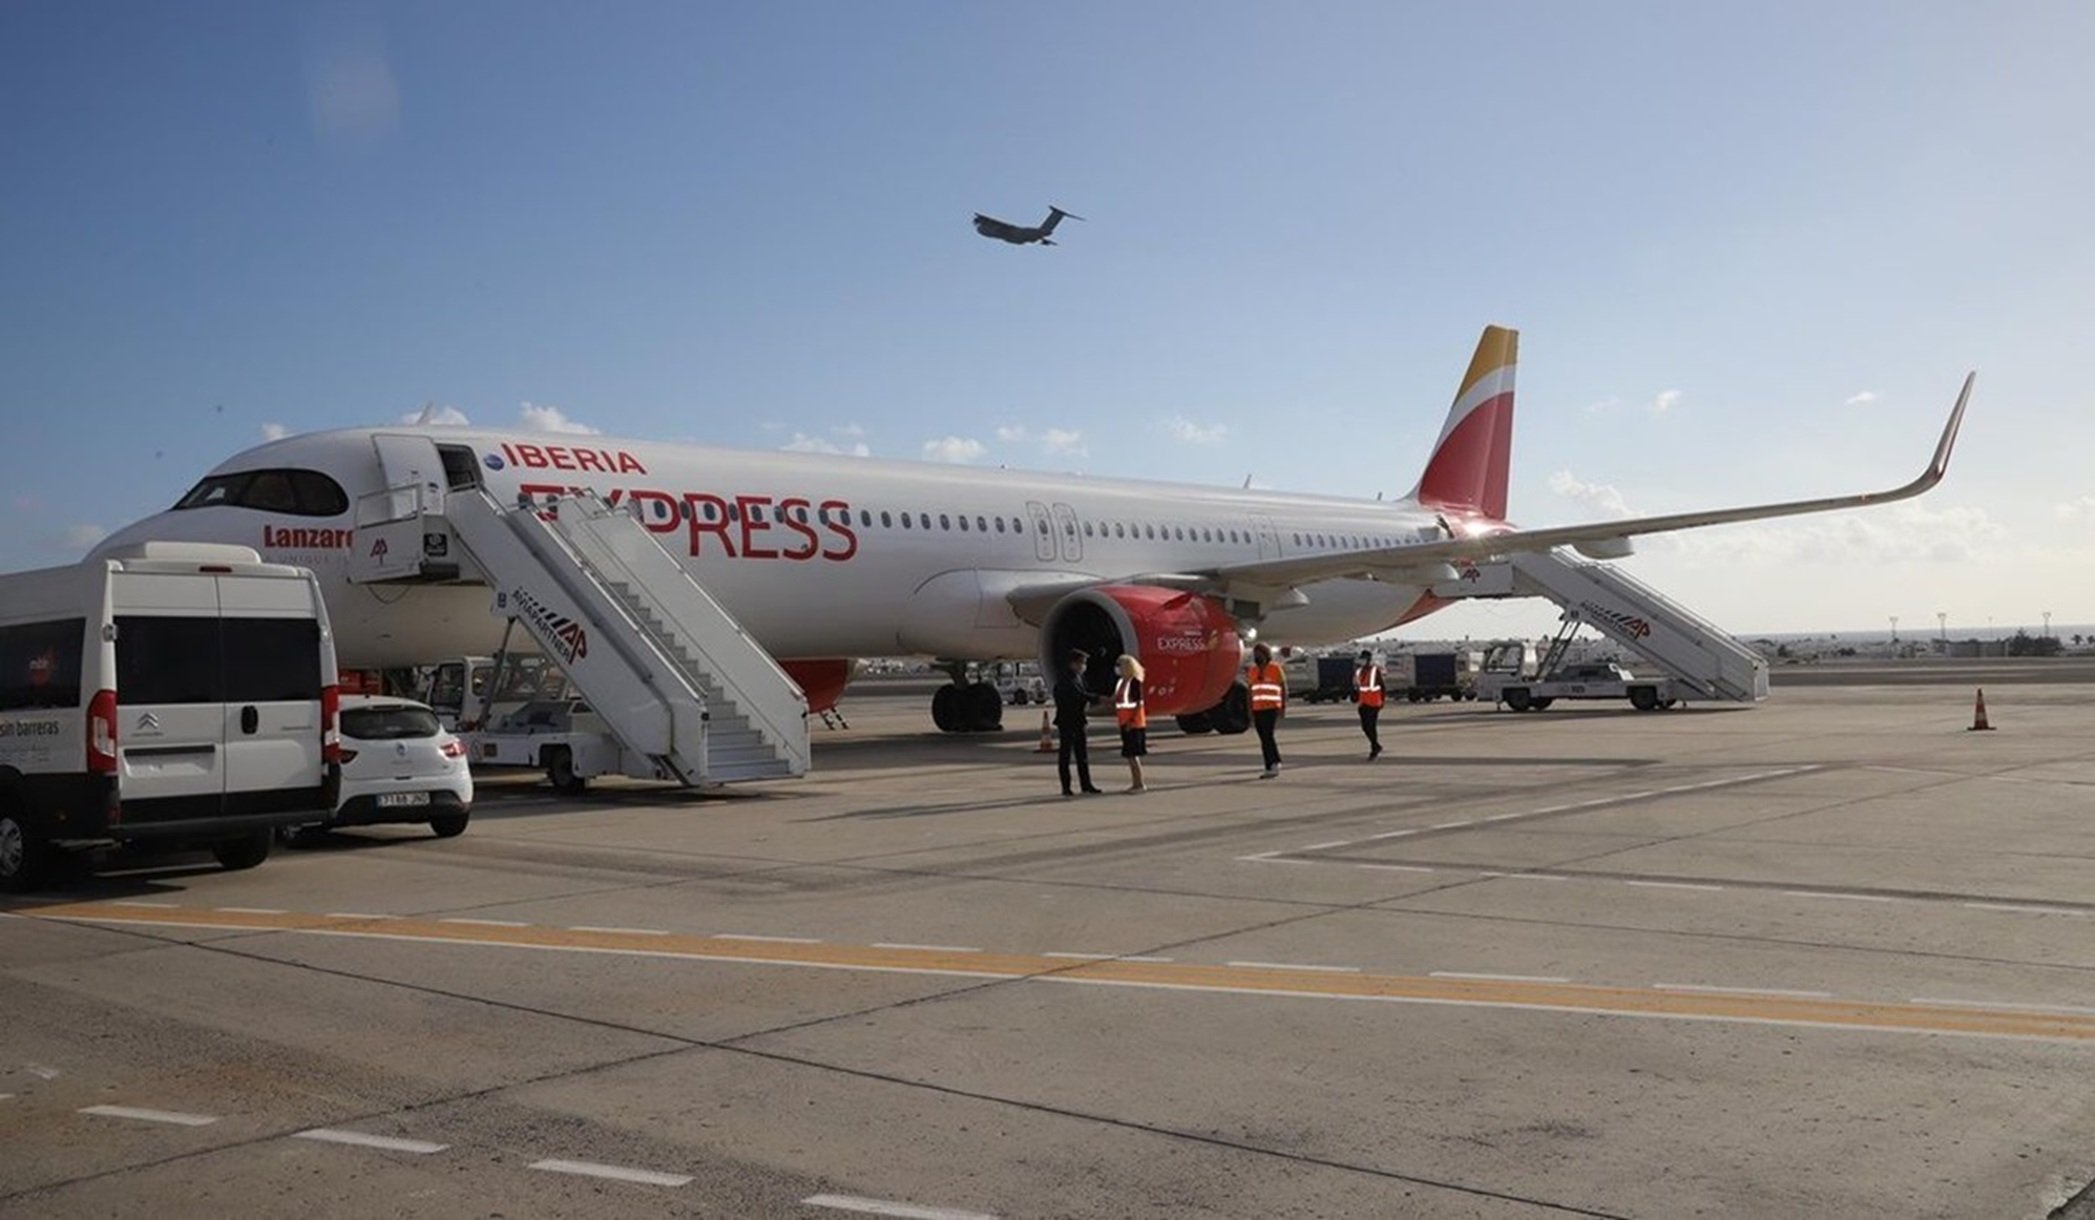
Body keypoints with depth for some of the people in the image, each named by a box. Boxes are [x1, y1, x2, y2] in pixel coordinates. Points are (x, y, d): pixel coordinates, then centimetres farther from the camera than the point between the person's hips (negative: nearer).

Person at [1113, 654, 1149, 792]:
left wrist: (1132, 721, -20)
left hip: (1134, 722, -9)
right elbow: (1115, 699, 20)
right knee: (1129, 754, 12)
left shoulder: (1135, 682, -14)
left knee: (1133, 754, -8)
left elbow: (1139, 704, -17)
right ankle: (1135, 783, 19)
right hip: (1125, 722, 9)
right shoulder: (1121, 682, 12)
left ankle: (1139, 784, -3)